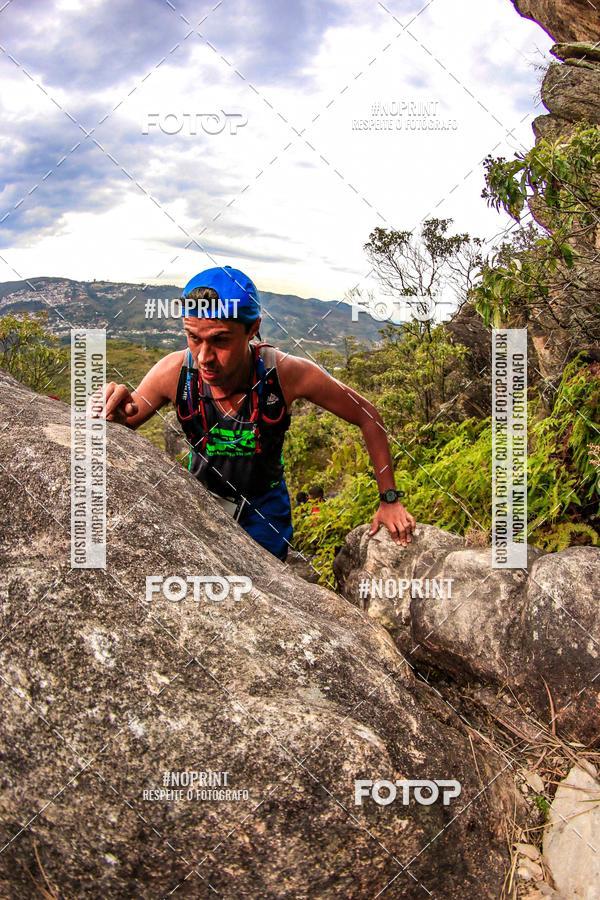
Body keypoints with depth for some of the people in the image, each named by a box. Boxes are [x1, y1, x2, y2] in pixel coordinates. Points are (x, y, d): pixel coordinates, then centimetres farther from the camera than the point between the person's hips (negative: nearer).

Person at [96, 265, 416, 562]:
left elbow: (368, 417, -15)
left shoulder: (288, 373, -30)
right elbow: (120, 430, -11)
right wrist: (116, 412, -37)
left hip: (264, 502, -1)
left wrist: (389, 499, -11)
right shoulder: (173, 372, -26)